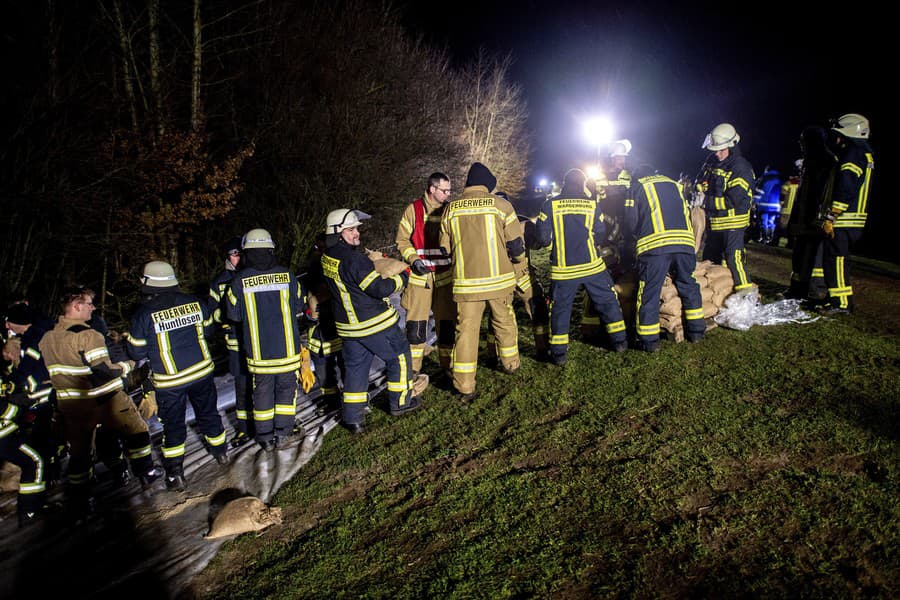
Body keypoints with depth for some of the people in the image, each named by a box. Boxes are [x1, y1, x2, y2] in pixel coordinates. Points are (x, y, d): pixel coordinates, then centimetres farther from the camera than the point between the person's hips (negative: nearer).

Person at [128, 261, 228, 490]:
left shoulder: (144, 313, -15)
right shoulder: (194, 302, -5)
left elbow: (137, 352, -8)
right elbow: (208, 329, 10)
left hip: (169, 381, -3)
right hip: (202, 371, 3)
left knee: (173, 424, 11)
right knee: (208, 413, 22)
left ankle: (175, 474, 15)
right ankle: (220, 452, 39)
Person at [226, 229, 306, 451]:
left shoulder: (240, 281, -8)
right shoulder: (287, 275, -6)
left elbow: (233, 314, 0)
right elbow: (298, 306, 4)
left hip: (258, 350, 0)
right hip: (287, 348, 0)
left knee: (262, 391, 12)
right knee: (286, 387, 14)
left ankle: (265, 437, 20)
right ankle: (284, 432, 20)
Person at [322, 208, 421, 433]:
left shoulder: (327, 257, 2)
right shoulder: (355, 261, -25)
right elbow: (380, 289, -23)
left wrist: (372, 258, 15)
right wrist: (402, 278, -7)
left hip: (347, 326, 8)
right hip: (375, 324, -7)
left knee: (355, 367, 16)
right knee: (399, 356, 13)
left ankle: (352, 417, 16)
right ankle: (400, 402, 25)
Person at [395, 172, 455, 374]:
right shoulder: (413, 210, -2)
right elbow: (402, 240, 0)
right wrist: (413, 259, -14)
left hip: (445, 275, 3)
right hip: (420, 274, -3)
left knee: (446, 320, 9)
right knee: (416, 322, 0)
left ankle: (448, 362, 23)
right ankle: (412, 368, 11)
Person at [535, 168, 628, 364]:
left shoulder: (550, 205, -4)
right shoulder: (592, 205, 0)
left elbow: (543, 237, -7)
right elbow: (600, 235, 5)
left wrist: (546, 242, 15)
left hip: (563, 269, -1)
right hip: (592, 265, 1)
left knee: (560, 308, 8)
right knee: (607, 301, 16)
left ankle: (559, 352, 6)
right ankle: (619, 341, 22)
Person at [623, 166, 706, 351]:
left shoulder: (638, 186, 16)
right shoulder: (674, 184, 29)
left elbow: (631, 222, 9)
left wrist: (635, 241, 27)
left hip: (653, 246, -4)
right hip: (684, 242, 4)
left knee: (649, 292, 3)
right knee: (688, 286, 19)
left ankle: (650, 341, 6)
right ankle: (696, 331, 25)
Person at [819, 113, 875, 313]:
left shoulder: (852, 155, -14)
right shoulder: (866, 155, 20)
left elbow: (845, 190, -22)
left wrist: (830, 217, -21)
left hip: (842, 221, -10)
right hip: (855, 220, 10)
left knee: (835, 260, -6)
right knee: (840, 260, 17)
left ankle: (840, 302, -4)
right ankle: (841, 299, 24)